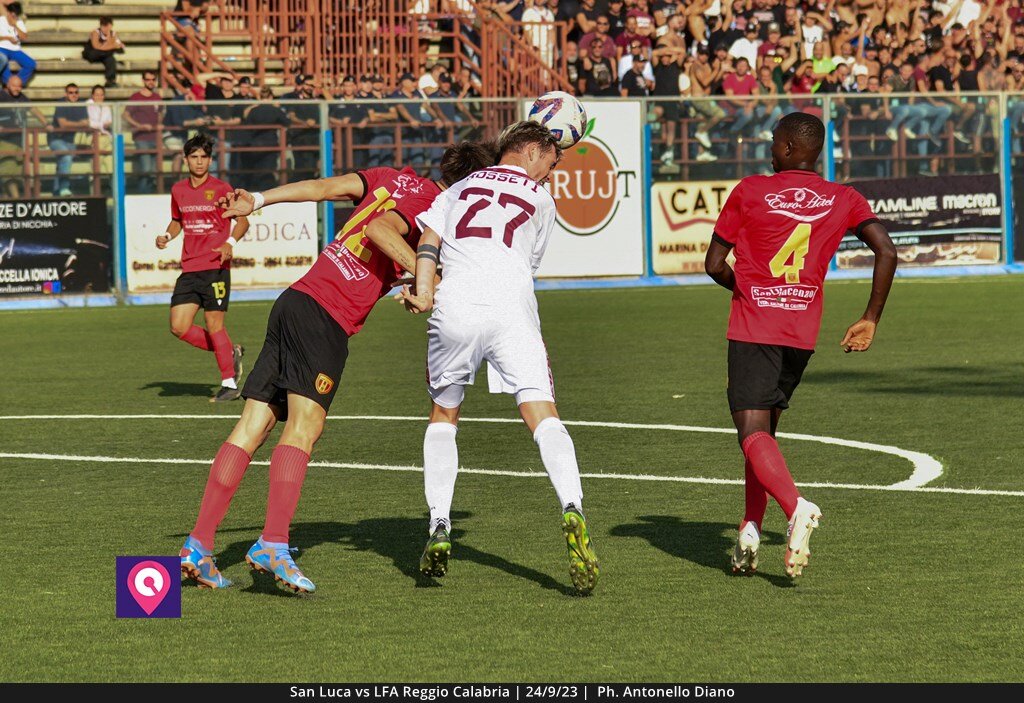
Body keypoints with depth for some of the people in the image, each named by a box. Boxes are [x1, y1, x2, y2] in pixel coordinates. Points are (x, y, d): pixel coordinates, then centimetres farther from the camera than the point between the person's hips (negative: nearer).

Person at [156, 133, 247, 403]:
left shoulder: (220, 189, -4)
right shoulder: (178, 190, 12)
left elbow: (242, 220, -1)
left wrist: (230, 242, -19)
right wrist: (167, 236, 5)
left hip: (215, 267, -6)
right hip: (189, 268, 6)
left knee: (214, 324, -7)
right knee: (179, 327, -2)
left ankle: (229, 384, 5)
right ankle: (230, 352, 18)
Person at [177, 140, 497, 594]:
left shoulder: (396, 179, 20)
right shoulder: (432, 203, -3)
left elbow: (326, 186, 15)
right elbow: (380, 228, -19)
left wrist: (257, 201, 15)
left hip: (295, 301, 9)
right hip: (326, 317, -9)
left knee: (251, 428, 4)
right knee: (305, 426, -17)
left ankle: (199, 544, 2)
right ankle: (273, 544, -31)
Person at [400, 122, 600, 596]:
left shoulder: (458, 188, 25)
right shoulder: (541, 201, 20)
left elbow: (428, 240, 8)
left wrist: (422, 292, -2)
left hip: (454, 310, 2)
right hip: (512, 311, -2)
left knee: (443, 416, 20)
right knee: (542, 415, -8)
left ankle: (439, 530, 10)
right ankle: (571, 508, -33)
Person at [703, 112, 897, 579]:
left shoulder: (749, 191, 0)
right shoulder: (844, 200, 8)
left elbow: (714, 265, 0)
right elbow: (886, 251, -4)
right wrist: (871, 320, 4)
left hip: (752, 328, -4)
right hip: (804, 331, 4)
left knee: (753, 433, -10)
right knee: (766, 425, 20)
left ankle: (796, 507, -35)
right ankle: (750, 528, 12)